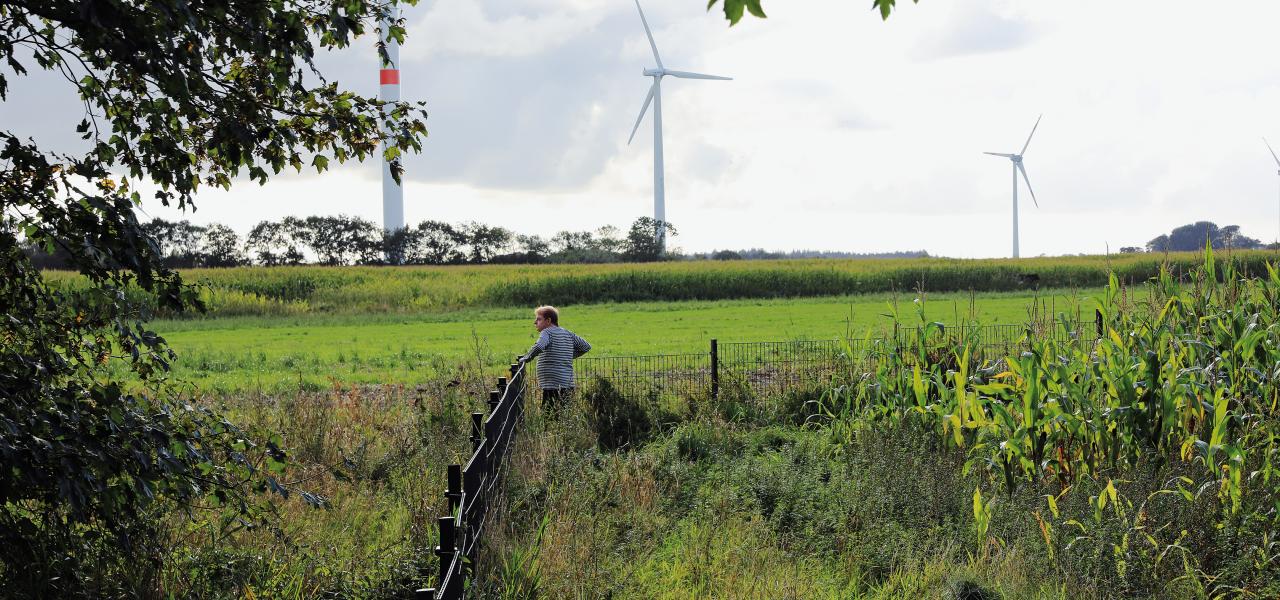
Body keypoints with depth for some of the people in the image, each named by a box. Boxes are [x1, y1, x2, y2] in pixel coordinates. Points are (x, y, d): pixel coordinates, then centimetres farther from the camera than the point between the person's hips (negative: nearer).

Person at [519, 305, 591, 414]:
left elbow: (538, 347, -28)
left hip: (553, 386, -8)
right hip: (568, 385, 8)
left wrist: (526, 358, -14)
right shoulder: (567, 333, 15)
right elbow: (586, 346, 21)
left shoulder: (547, 332, -8)